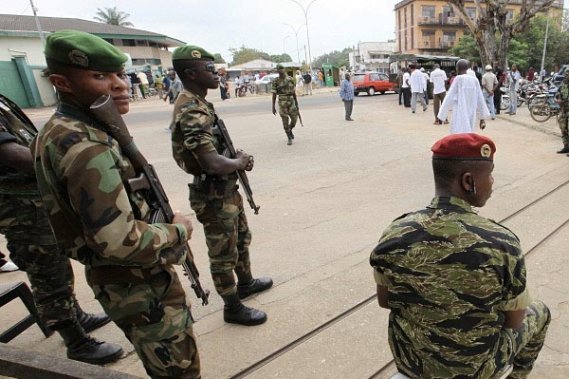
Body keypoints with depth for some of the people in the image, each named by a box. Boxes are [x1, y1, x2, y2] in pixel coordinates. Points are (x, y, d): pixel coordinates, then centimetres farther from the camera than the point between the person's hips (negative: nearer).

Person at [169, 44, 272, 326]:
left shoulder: (200, 105, 7)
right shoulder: (190, 112, -25)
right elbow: (212, 163, -34)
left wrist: (240, 158, -2)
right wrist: (240, 162, -13)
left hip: (226, 189, 10)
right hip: (213, 195, -10)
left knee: (241, 238, 25)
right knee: (224, 253, 7)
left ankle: (245, 282, 47)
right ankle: (233, 308, 26)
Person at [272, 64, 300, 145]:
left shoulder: (290, 79, 5)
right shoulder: (275, 81, -2)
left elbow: (293, 92, 11)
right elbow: (274, 94, -2)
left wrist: (296, 104, 10)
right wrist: (273, 107, -5)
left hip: (291, 102, 3)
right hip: (282, 103, -2)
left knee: (294, 120, 1)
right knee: (285, 121, -1)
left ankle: (290, 130, 34)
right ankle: (289, 139, 14)